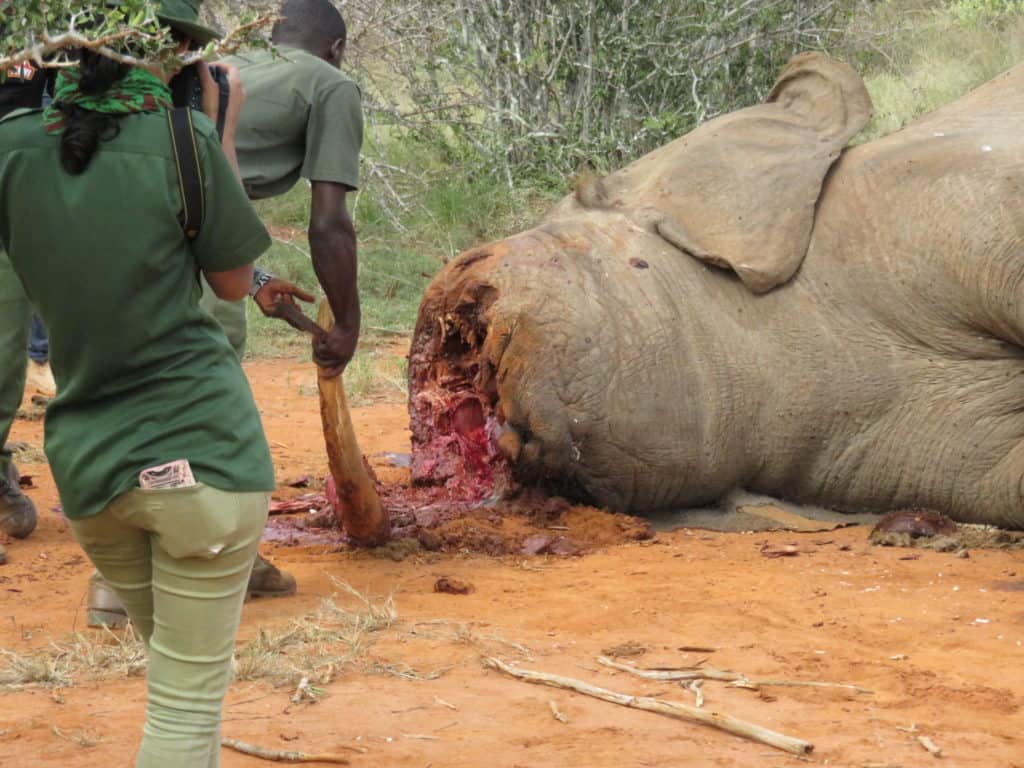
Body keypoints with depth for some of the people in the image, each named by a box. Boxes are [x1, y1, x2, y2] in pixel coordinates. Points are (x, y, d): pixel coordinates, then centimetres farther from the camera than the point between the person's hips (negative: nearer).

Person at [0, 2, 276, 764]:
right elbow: (235, 281, 1)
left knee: (180, 676, 24)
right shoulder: (182, 140, -12)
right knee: (189, 701, 2)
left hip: (87, 466, 5)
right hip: (200, 453, -5)